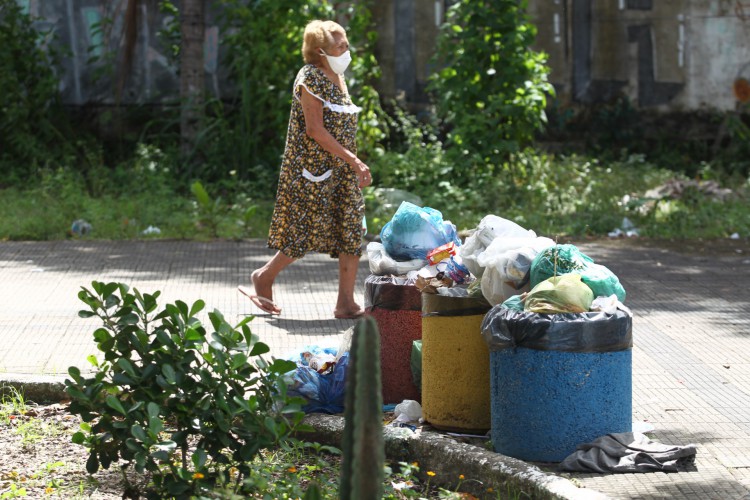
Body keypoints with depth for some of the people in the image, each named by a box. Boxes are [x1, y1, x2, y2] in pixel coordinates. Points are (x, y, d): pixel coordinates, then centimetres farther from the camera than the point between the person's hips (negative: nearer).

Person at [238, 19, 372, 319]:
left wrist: (355, 165, 18)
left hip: (340, 169, 9)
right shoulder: (310, 78, -13)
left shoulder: (337, 78, 14)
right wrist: (352, 159, -21)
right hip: (313, 166, -9)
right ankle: (264, 277, 15)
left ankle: (346, 302, 3)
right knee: (309, 230, -5)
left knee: (351, 232, 1)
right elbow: (314, 129, -19)